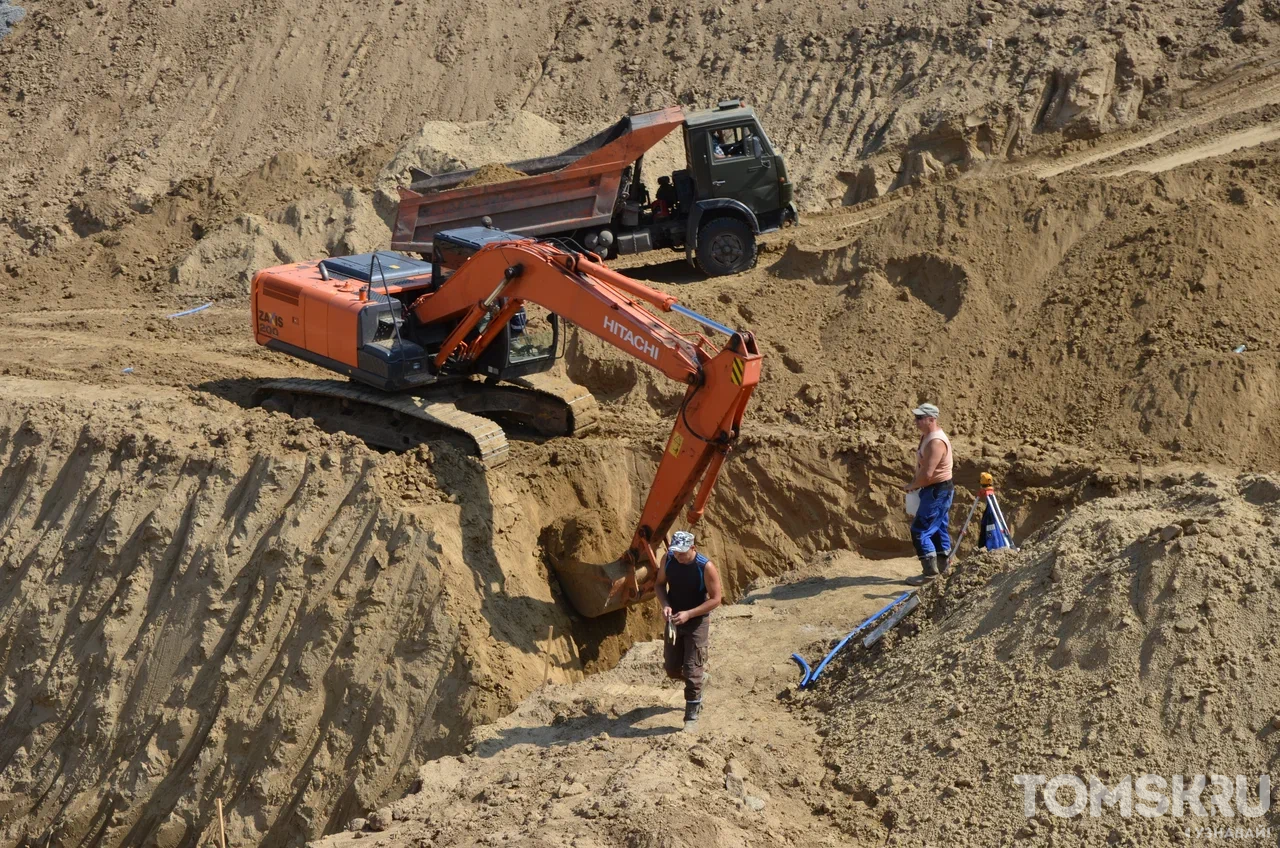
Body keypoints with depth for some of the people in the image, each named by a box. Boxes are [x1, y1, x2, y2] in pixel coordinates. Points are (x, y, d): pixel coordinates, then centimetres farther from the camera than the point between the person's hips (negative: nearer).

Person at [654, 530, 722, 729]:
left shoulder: (706, 567, -23)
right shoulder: (668, 560, -10)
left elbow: (715, 599, -17)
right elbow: (661, 584, 6)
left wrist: (689, 614, -25)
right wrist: (665, 605, -14)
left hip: (697, 622, -5)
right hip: (674, 620, 5)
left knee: (692, 672, -4)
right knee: (672, 669, 12)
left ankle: (691, 717, 7)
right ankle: (700, 672, 43)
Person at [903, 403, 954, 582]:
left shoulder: (936, 442, -24)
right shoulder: (926, 436, 9)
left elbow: (927, 474, -28)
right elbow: (922, 468, 21)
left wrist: (912, 486, -12)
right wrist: (914, 482, 6)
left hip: (938, 491, -11)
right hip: (934, 490, 11)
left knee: (920, 531, -9)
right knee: (938, 529, 18)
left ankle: (930, 571, -6)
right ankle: (942, 568, 27)